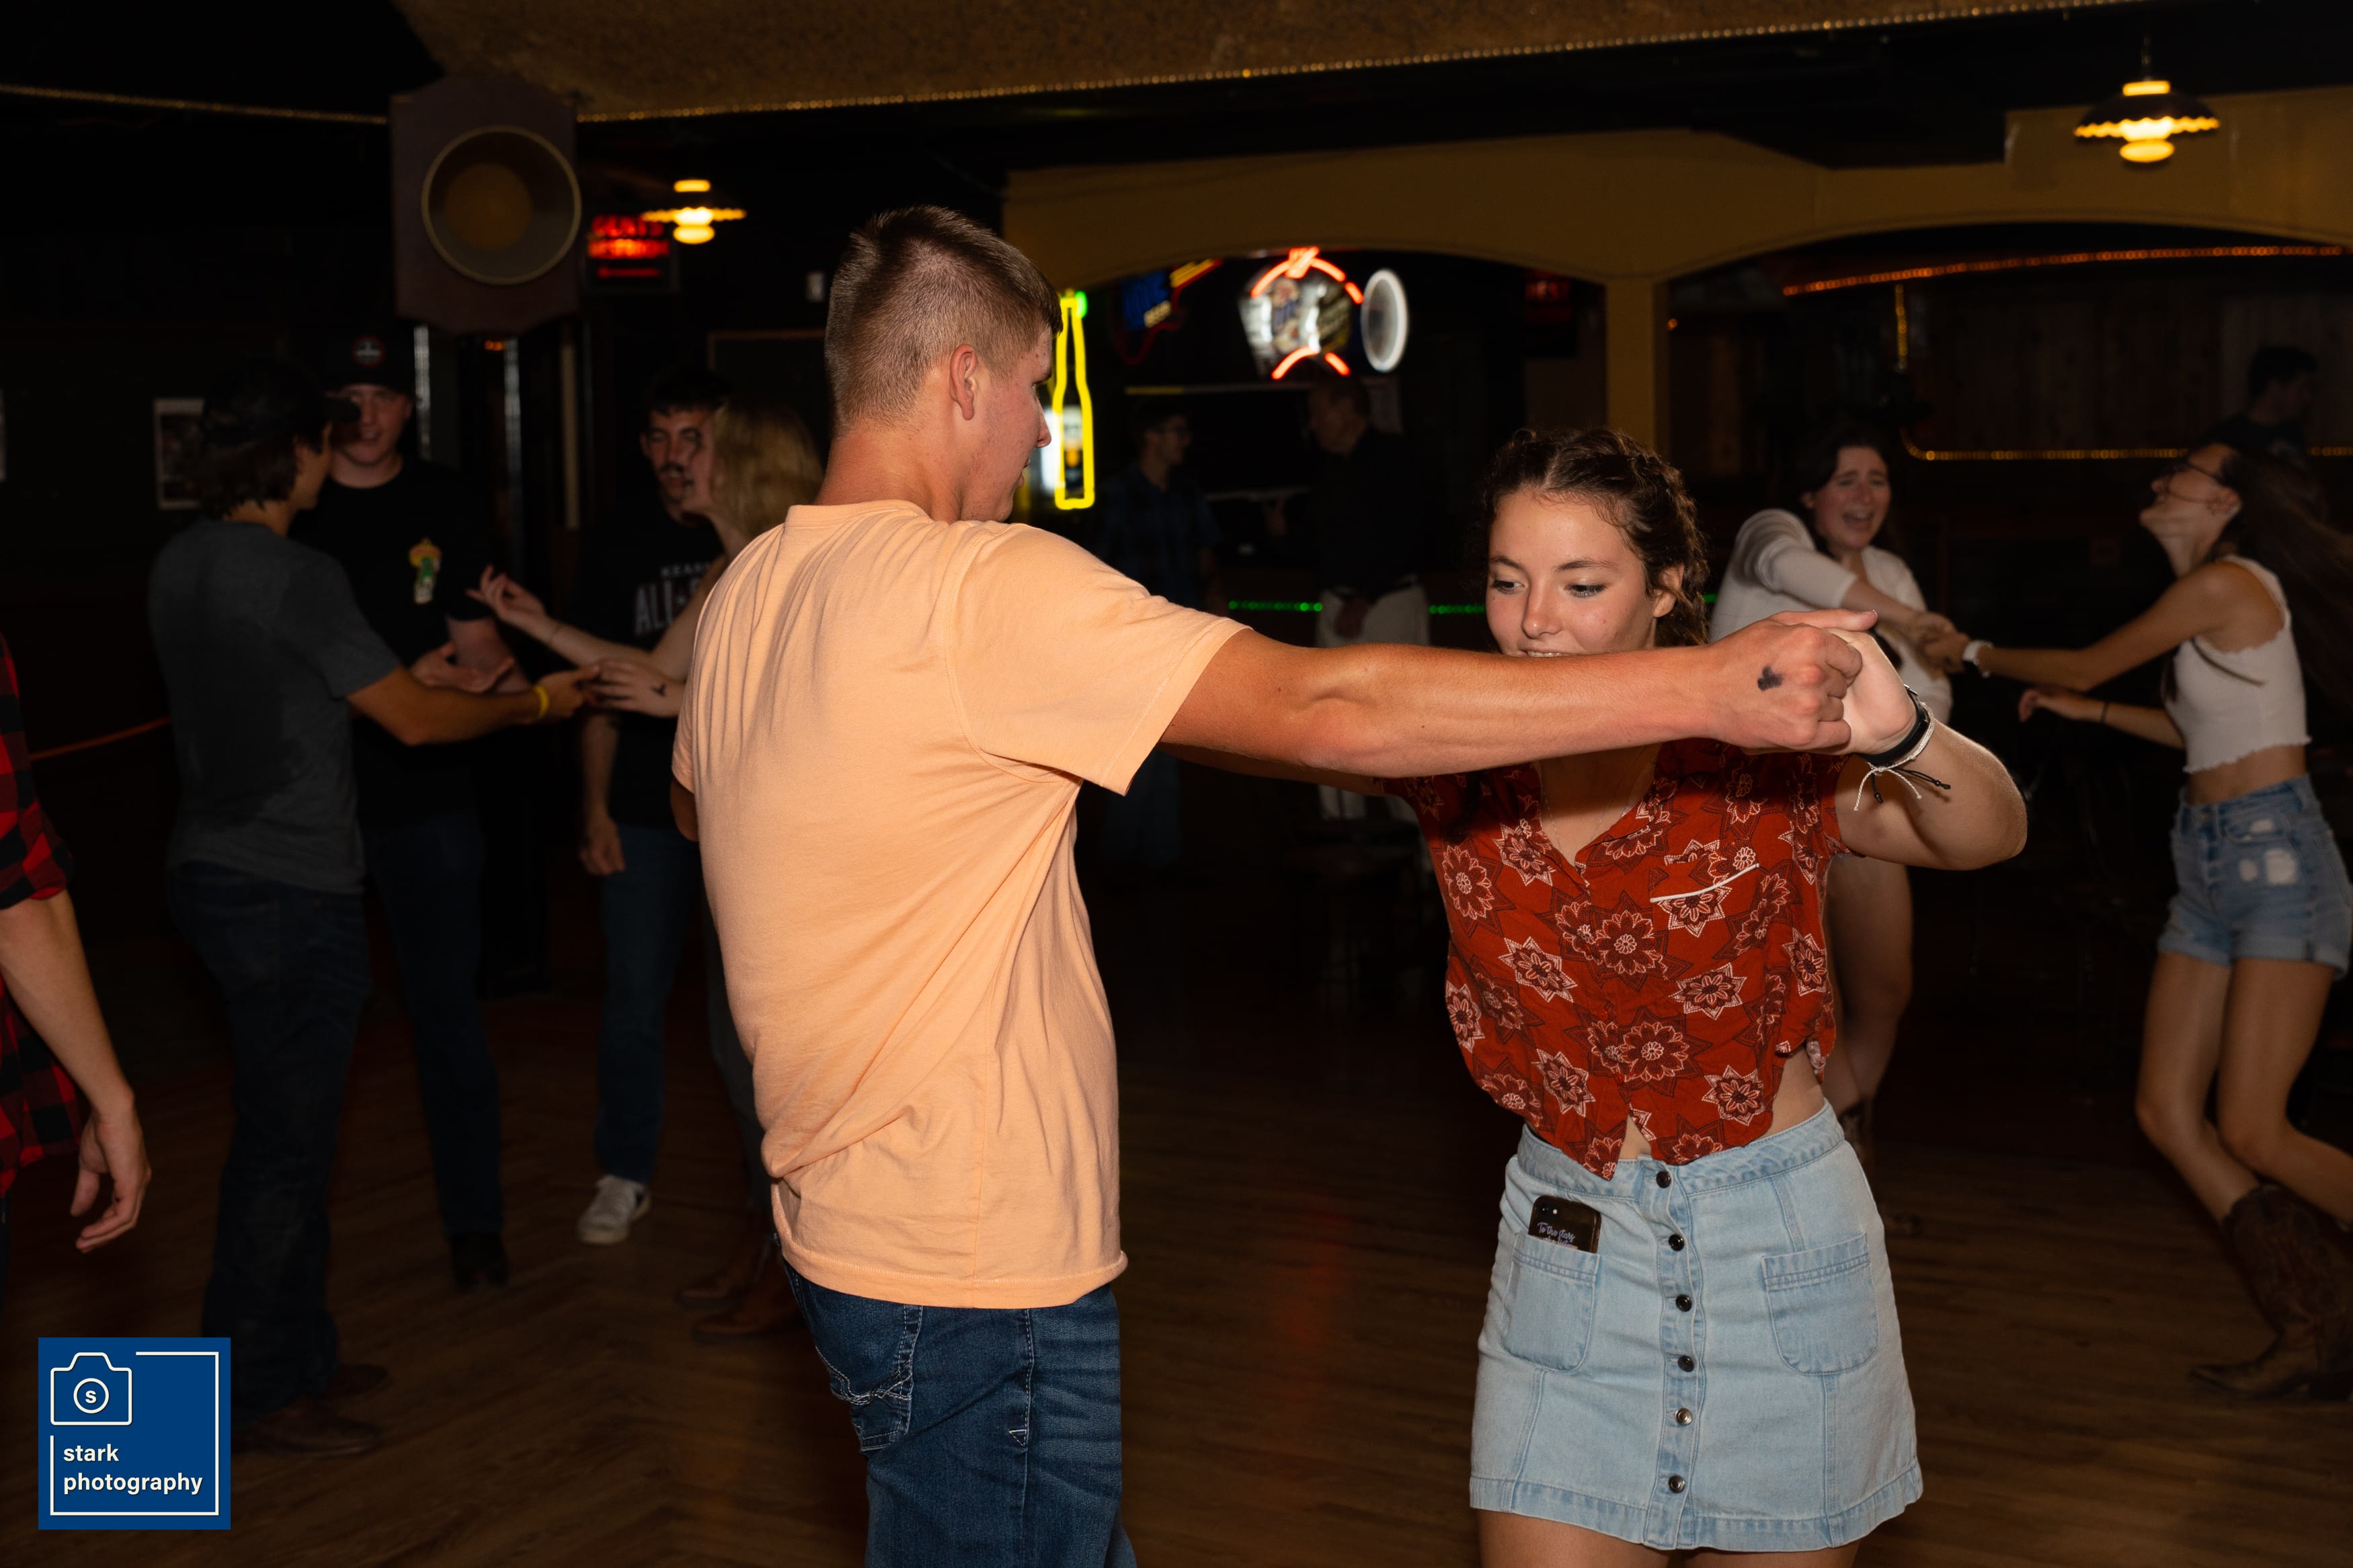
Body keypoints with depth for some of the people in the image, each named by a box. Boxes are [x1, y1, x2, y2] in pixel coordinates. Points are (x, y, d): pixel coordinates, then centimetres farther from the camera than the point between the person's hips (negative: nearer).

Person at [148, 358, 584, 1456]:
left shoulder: (181, 566, 9)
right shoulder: (294, 577, -18)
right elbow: (415, 725, -14)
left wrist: (407, 677, 23)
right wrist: (534, 704, 1)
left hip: (216, 873, 9)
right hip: (289, 893, -9)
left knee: (281, 1130, 18)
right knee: (286, 1141, 0)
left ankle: (295, 1355, 29)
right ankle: (257, 1394, 9)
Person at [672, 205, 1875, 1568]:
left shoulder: (747, 593, 5)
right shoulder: (983, 588, -23)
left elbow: (698, 796, 25)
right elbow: (1321, 708, -29)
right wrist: (1706, 689, -29)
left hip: (849, 1222, 9)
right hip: (973, 1273, -9)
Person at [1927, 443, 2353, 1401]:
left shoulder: (2228, 582, -12)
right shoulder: (2210, 602, 15)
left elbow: (2086, 665, -4)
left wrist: (1975, 652, 11)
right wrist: (2094, 713, 29)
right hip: (2209, 871, 9)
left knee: (2253, 1133, -13)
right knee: (2166, 1111, 2)